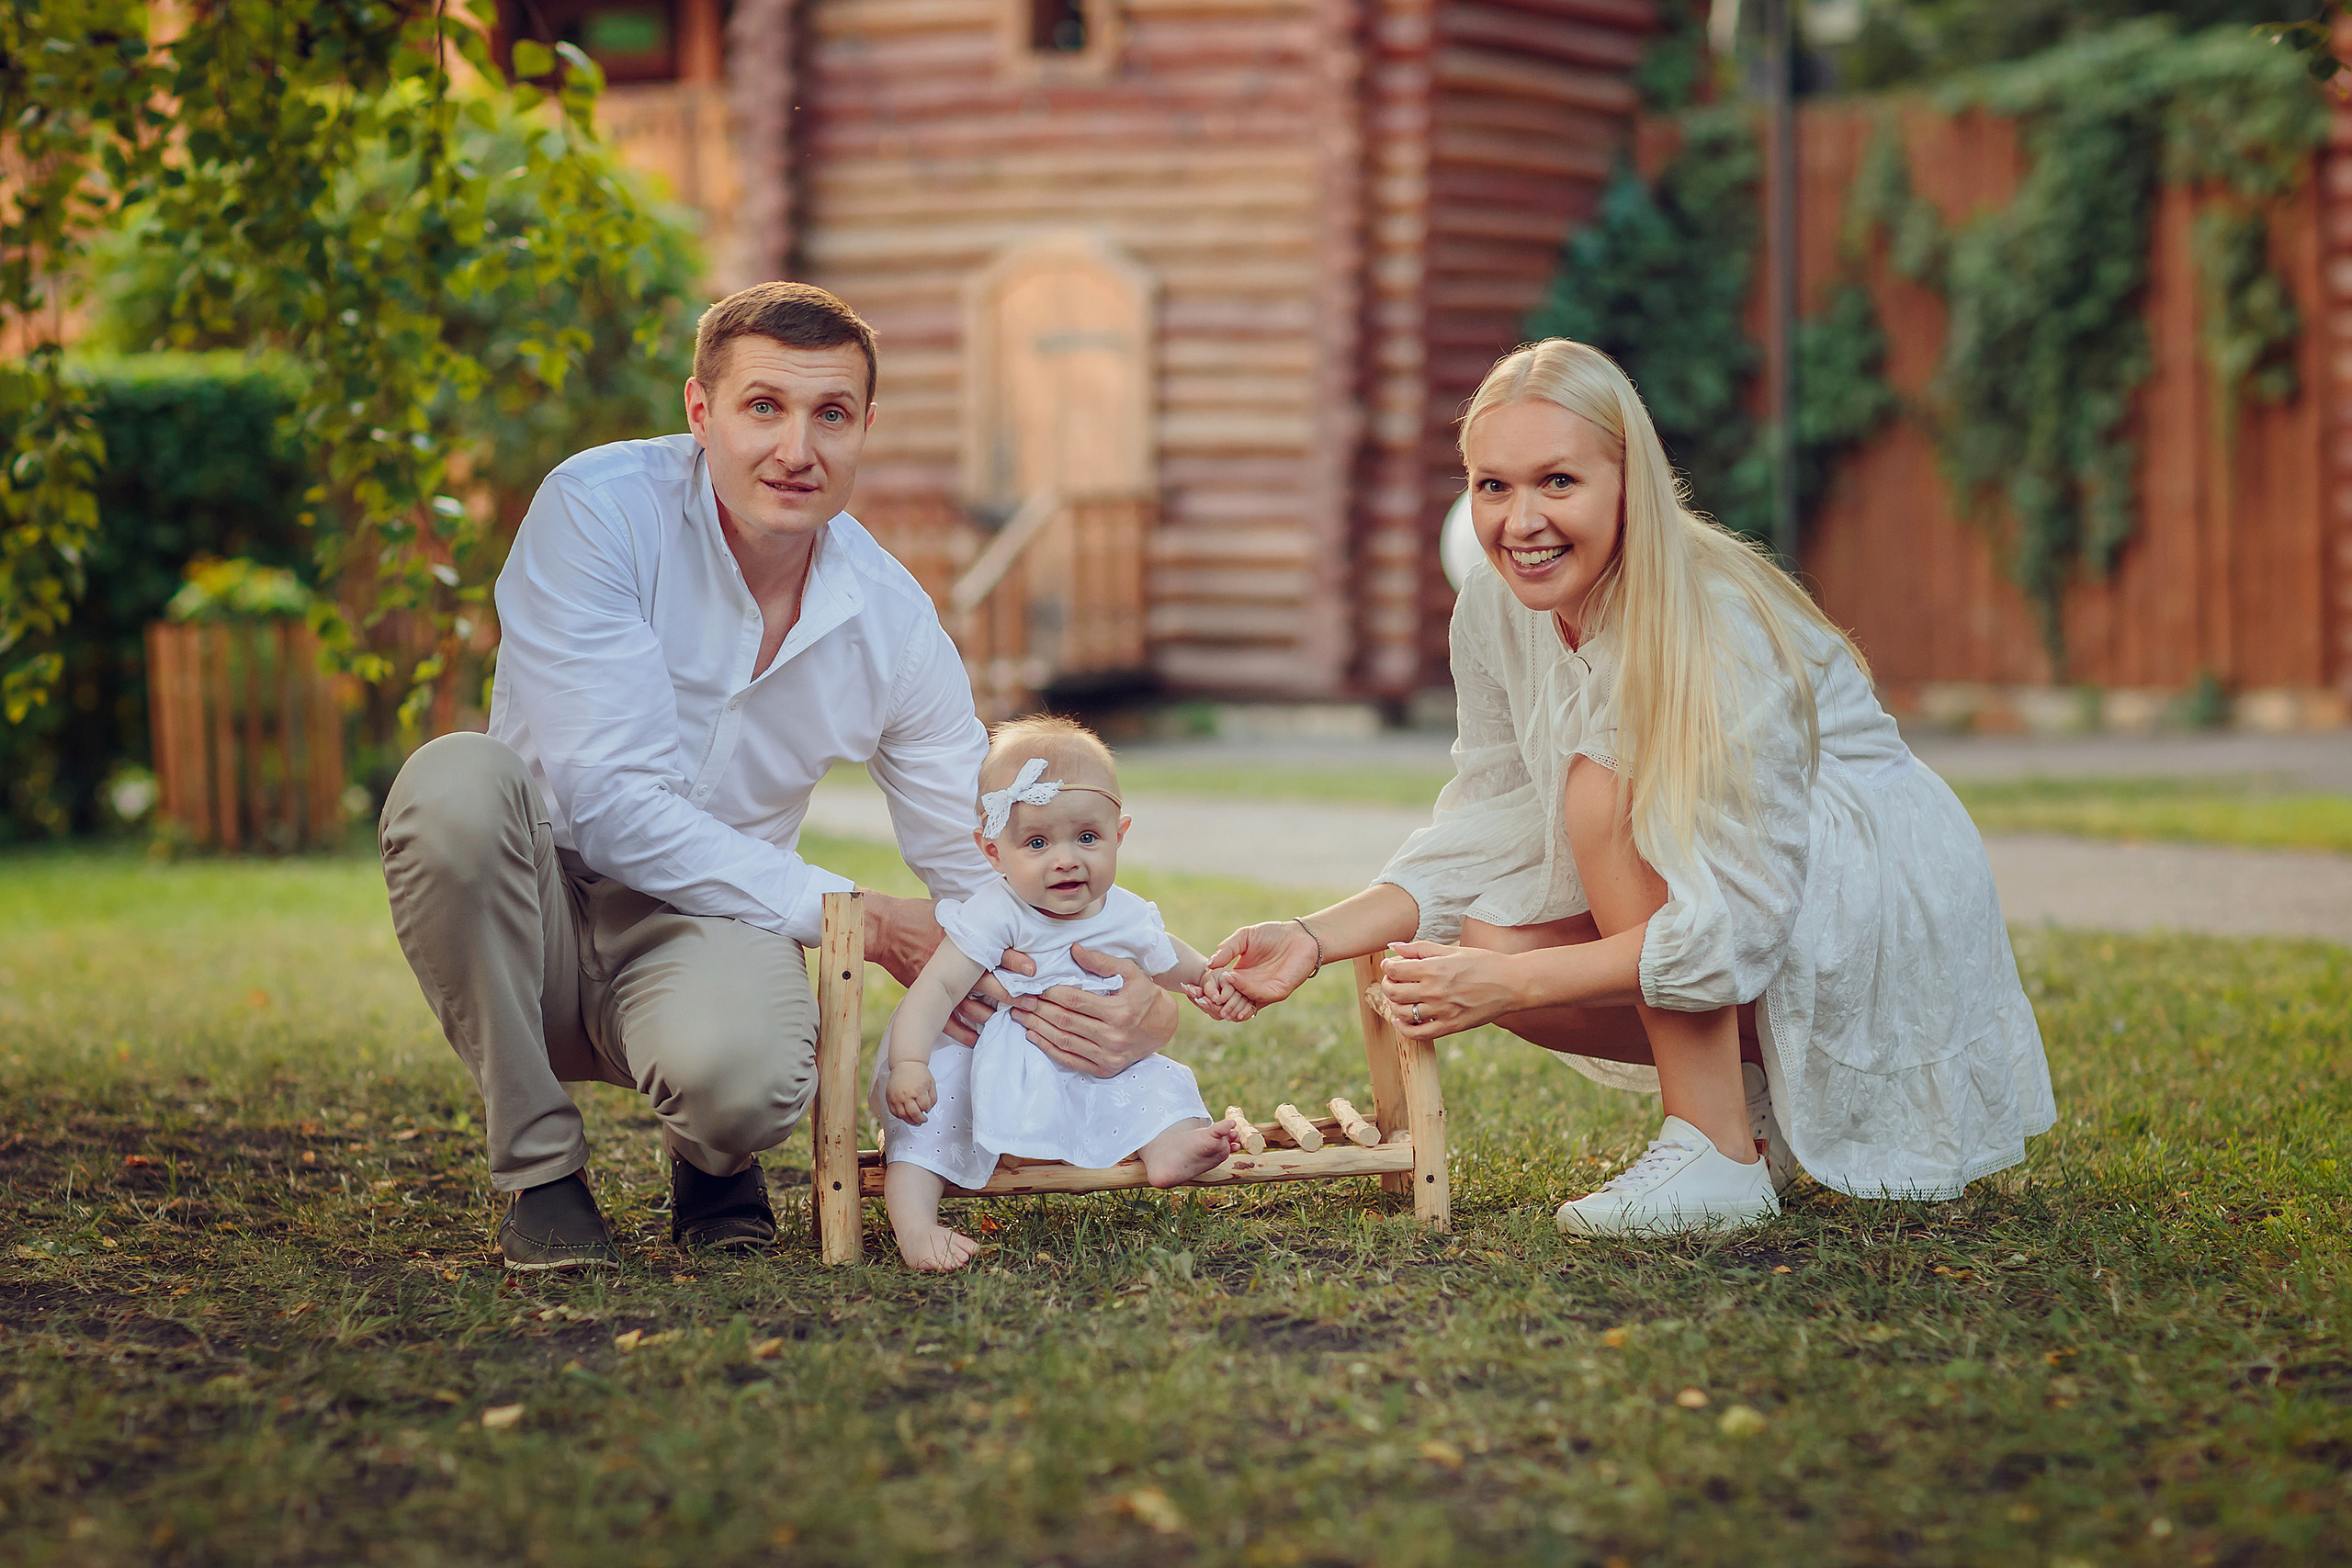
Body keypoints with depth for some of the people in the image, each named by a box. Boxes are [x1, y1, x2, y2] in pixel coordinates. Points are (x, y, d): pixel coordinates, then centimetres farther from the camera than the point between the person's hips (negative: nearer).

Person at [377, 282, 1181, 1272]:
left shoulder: (893, 624, -4)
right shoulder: (599, 511, -17)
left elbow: (981, 865, 1)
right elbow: (610, 804, -22)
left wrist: (1135, 994, -21)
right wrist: (858, 920, -22)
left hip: (703, 928, 1)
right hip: (544, 907, -1)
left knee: (744, 1076, -36)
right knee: (456, 783, -35)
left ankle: (710, 1156, 6)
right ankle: (539, 1170, -14)